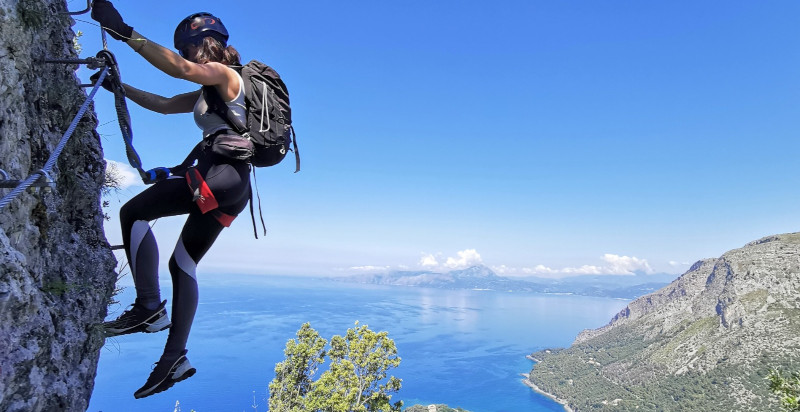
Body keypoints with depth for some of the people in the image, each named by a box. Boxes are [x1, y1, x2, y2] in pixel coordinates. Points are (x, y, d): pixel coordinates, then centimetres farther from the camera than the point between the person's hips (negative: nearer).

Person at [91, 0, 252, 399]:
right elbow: (163, 104, 32)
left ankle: (149, 308, -8)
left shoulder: (224, 74, 1)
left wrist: (126, 33, -21)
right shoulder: (208, 92, 28)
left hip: (220, 174, -9)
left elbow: (180, 68, -19)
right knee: (183, 262, 11)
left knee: (133, 213, -8)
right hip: (232, 186, 10)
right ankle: (175, 356, 14)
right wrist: (120, 86, 26)